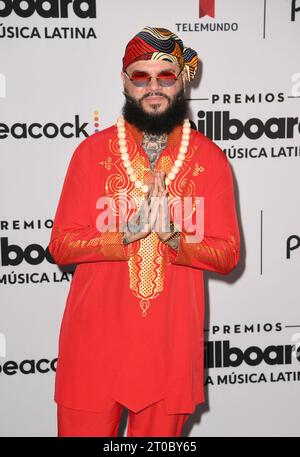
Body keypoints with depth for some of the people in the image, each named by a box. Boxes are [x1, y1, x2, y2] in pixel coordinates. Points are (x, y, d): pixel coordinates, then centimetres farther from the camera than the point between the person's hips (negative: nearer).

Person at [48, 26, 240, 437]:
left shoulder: (210, 158, 0)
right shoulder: (92, 151, -1)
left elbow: (227, 254, -2)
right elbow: (61, 245, -4)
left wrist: (173, 237, -21)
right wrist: (126, 234, -21)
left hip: (172, 345, 1)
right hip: (95, 341, 0)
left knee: (160, 431, 15)